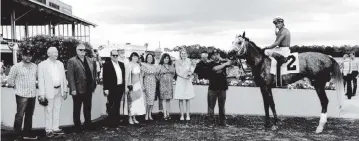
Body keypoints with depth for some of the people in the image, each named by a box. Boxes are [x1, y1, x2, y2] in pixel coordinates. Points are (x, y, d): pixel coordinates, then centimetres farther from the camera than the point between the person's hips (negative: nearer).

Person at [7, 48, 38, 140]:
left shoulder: (34, 66, 9)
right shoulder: (16, 67, -5)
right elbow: (10, 80, 1)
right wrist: (17, 87, 5)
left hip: (32, 95, 5)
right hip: (21, 95, -5)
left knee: (29, 115, 11)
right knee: (20, 115, -4)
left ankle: (27, 134, 21)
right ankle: (18, 134, 8)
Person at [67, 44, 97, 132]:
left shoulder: (90, 61, 11)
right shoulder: (72, 61, -6)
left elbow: (93, 74, 14)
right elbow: (70, 76, -11)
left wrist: (93, 85, 7)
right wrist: (73, 89, -16)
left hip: (88, 89, 5)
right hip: (78, 90, -5)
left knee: (88, 108, 15)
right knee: (77, 109, 9)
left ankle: (88, 124, 28)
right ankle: (77, 127, 20)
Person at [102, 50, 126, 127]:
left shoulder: (121, 64, 12)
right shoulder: (107, 65, -5)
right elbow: (105, 78, -8)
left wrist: (124, 87, 10)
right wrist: (106, 89, -13)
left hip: (120, 88, 5)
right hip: (112, 89, -5)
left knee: (117, 106, 12)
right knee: (111, 106, -1)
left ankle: (116, 121, 21)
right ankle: (111, 122, 8)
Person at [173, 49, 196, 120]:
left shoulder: (189, 61, 7)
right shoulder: (177, 62, 3)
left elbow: (192, 70, 6)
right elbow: (177, 72, -3)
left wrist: (190, 73, -16)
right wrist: (184, 76, -14)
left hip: (188, 82, 1)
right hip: (180, 81, -1)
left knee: (187, 99, 1)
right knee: (180, 99, -2)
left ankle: (187, 115, 5)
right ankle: (182, 115, 3)